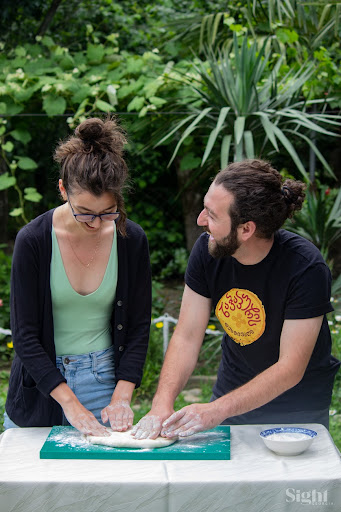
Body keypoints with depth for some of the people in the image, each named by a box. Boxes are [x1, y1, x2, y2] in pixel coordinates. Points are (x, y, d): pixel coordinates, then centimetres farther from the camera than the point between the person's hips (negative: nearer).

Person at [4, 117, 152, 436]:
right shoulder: (32, 240, -15)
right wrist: (69, 403, -19)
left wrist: (121, 397, -11)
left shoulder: (132, 240, -8)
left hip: (104, 378, 1)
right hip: (40, 385, -1)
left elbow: (139, 326, -1)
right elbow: (25, 335, -13)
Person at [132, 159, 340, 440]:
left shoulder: (307, 268, -26)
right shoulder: (207, 250, -13)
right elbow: (187, 337, -10)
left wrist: (217, 410, -32)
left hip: (297, 410, -3)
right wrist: (162, 404, -23)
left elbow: (290, 369, -25)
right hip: (232, 397, 4)